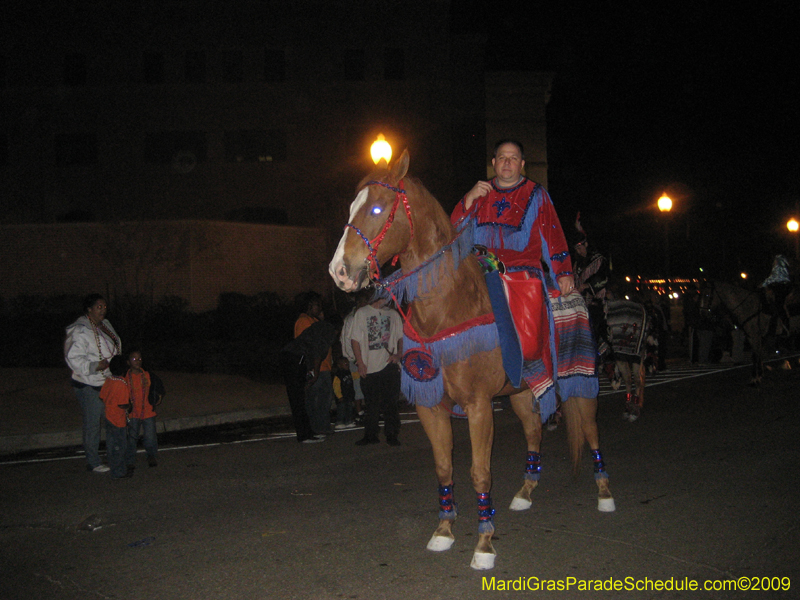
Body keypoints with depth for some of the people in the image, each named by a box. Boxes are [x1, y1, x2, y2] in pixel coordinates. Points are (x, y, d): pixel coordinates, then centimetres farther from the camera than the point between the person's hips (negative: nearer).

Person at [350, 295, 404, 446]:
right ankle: (370, 435, 15)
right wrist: (360, 363, -5)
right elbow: (355, 340, 2)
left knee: (391, 402, 0)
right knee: (371, 403, 5)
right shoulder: (362, 313, 5)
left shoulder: (393, 314, 11)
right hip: (369, 367, -1)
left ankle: (391, 435, 9)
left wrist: (398, 354, -4)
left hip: (389, 364, 1)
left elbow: (401, 337, 14)